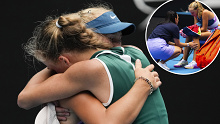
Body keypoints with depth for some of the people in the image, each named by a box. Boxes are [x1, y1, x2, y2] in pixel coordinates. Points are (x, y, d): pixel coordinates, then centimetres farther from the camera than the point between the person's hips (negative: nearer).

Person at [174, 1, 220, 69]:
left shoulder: (205, 13, -22)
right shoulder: (196, 15, 4)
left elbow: (204, 28, -21)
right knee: (188, 36, -15)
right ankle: (184, 60, -14)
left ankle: (195, 62, -38)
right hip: (208, 31, 8)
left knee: (195, 36, -31)